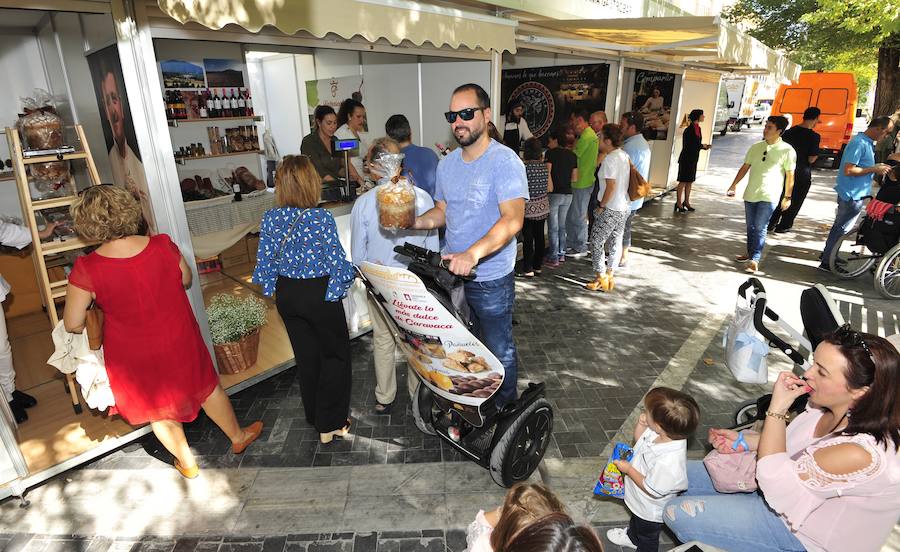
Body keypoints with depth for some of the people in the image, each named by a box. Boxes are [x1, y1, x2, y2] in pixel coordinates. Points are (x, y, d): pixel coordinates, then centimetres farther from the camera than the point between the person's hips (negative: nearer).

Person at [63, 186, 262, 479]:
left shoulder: (86, 270, -21)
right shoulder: (163, 245, -17)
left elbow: (73, 325, -12)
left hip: (135, 357, -1)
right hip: (179, 342, 1)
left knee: (159, 408, 23)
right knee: (207, 388, 24)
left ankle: (187, 463, 43)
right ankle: (238, 437, 44)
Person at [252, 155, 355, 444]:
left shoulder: (270, 218, -6)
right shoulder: (322, 218, -20)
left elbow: (264, 261, 1)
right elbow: (337, 261, -16)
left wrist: (272, 289, 16)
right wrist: (347, 277, 5)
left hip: (286, 295, 5)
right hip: (320, 295, -5)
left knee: (306, 356, 20)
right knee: (335, 356, 12)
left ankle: (315, 416, 36)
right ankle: (330, 425, 19)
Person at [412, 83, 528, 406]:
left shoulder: (504, 161, -17)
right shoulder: (447, 163, 6)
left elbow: (513, 219, -28)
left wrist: (473, 253, -42)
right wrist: (414, 222, -7)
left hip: (491, 278, -6)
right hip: (453, 272, 7)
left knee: (498, 351, 10)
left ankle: (506, 407, 36)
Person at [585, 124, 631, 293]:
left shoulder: (610, 159, -18)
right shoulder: (624, 156, 8)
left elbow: (611, 187, -22)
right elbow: (624, 181, 13)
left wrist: (601, 206, -12)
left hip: (611, 209, -9)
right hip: (624, 207, 9)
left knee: (596, 242, 2)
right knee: (615, 242, 14)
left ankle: (601, 279, 7)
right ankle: (609, 276, 24)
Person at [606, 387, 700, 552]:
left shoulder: (668, 462, -47)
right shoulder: (664, 433, -25)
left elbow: (652, 490, -31)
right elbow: (639, 439, -4)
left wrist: (629, 469, -24)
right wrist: (640, 425, -23)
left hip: (650, 512, -8)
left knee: (647, 538, 26)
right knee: (636, 521, 39)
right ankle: (632, 537, 66)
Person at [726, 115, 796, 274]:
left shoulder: (787, 150, -5)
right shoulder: (756, 147, 8)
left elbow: (790, 176, -2)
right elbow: (745, 167, 15)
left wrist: (787, 197, -1)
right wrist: (734, 185, 8)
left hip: (769, 197, -5)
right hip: (750, 194, 5)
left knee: (759, 227, -8)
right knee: (751, 226, 12)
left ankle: (755, 259, -4)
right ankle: (750, 252, 26)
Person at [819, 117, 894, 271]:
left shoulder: (866, 142, 10)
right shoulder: (860, 143, -20)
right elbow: (848, 170, -26)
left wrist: (877, 167, 6)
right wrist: (874, 169, -18)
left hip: (854, 194, 10)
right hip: (852, 195, -10)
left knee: (840, 227, 19)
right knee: (841, 229, -2)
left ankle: (828, 254, 31)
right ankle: (827, 262, 5)